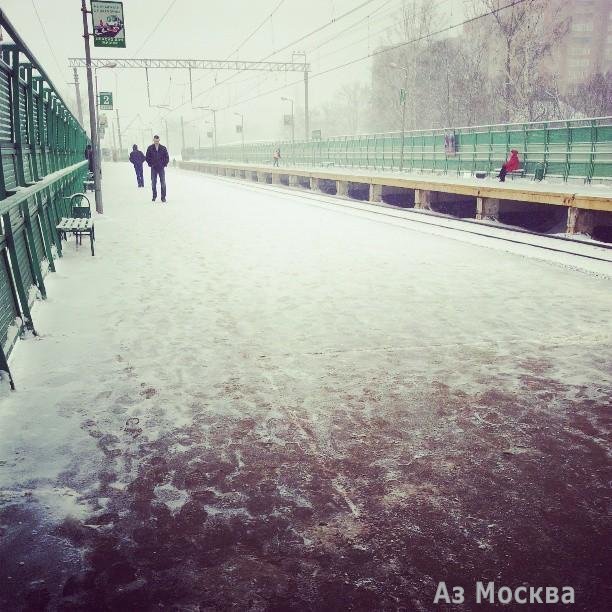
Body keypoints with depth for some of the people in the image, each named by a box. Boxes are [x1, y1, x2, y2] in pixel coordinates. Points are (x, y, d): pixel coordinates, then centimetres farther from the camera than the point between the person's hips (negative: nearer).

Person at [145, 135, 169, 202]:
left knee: (163, 183, -3)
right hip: (153, 168, 1)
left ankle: (163, 197, 2)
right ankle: (154, 196, 16)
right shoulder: (150, 148, 1)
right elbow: (147, 157, 6)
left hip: (161, 168, -1)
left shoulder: (163, 148, 0)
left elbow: (167, 157, 6)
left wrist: (164, 164, -3)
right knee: (153, 183, 5)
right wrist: (150, 164, -2)